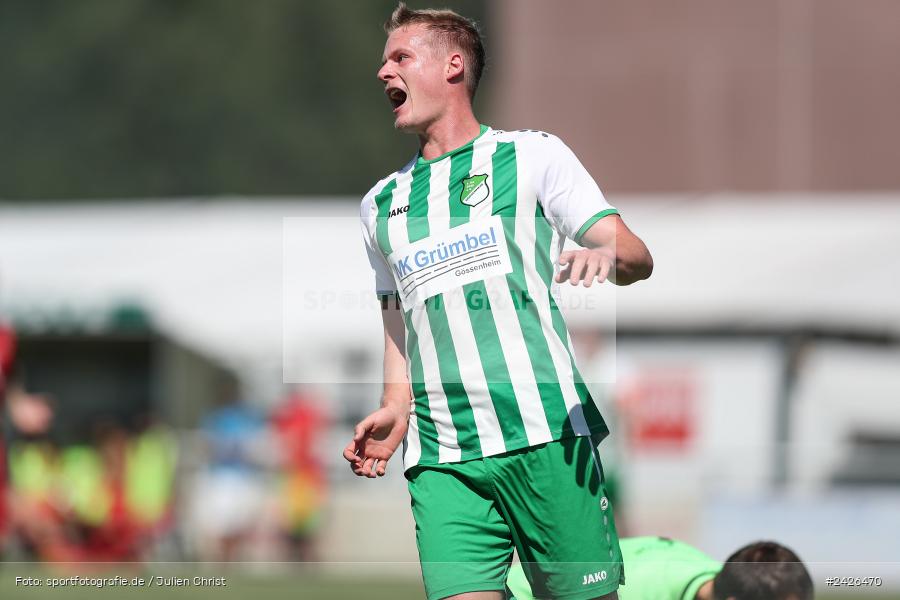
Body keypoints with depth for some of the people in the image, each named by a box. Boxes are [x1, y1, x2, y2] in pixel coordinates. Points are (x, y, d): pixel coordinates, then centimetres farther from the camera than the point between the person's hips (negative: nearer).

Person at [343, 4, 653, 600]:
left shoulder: (533, 155, 8)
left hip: (545, 437, -3)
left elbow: (636, 257, 2)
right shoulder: (381, 204, 22)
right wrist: (395, 409, 10)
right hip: (440, 459, 3)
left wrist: (605, 254, -22)